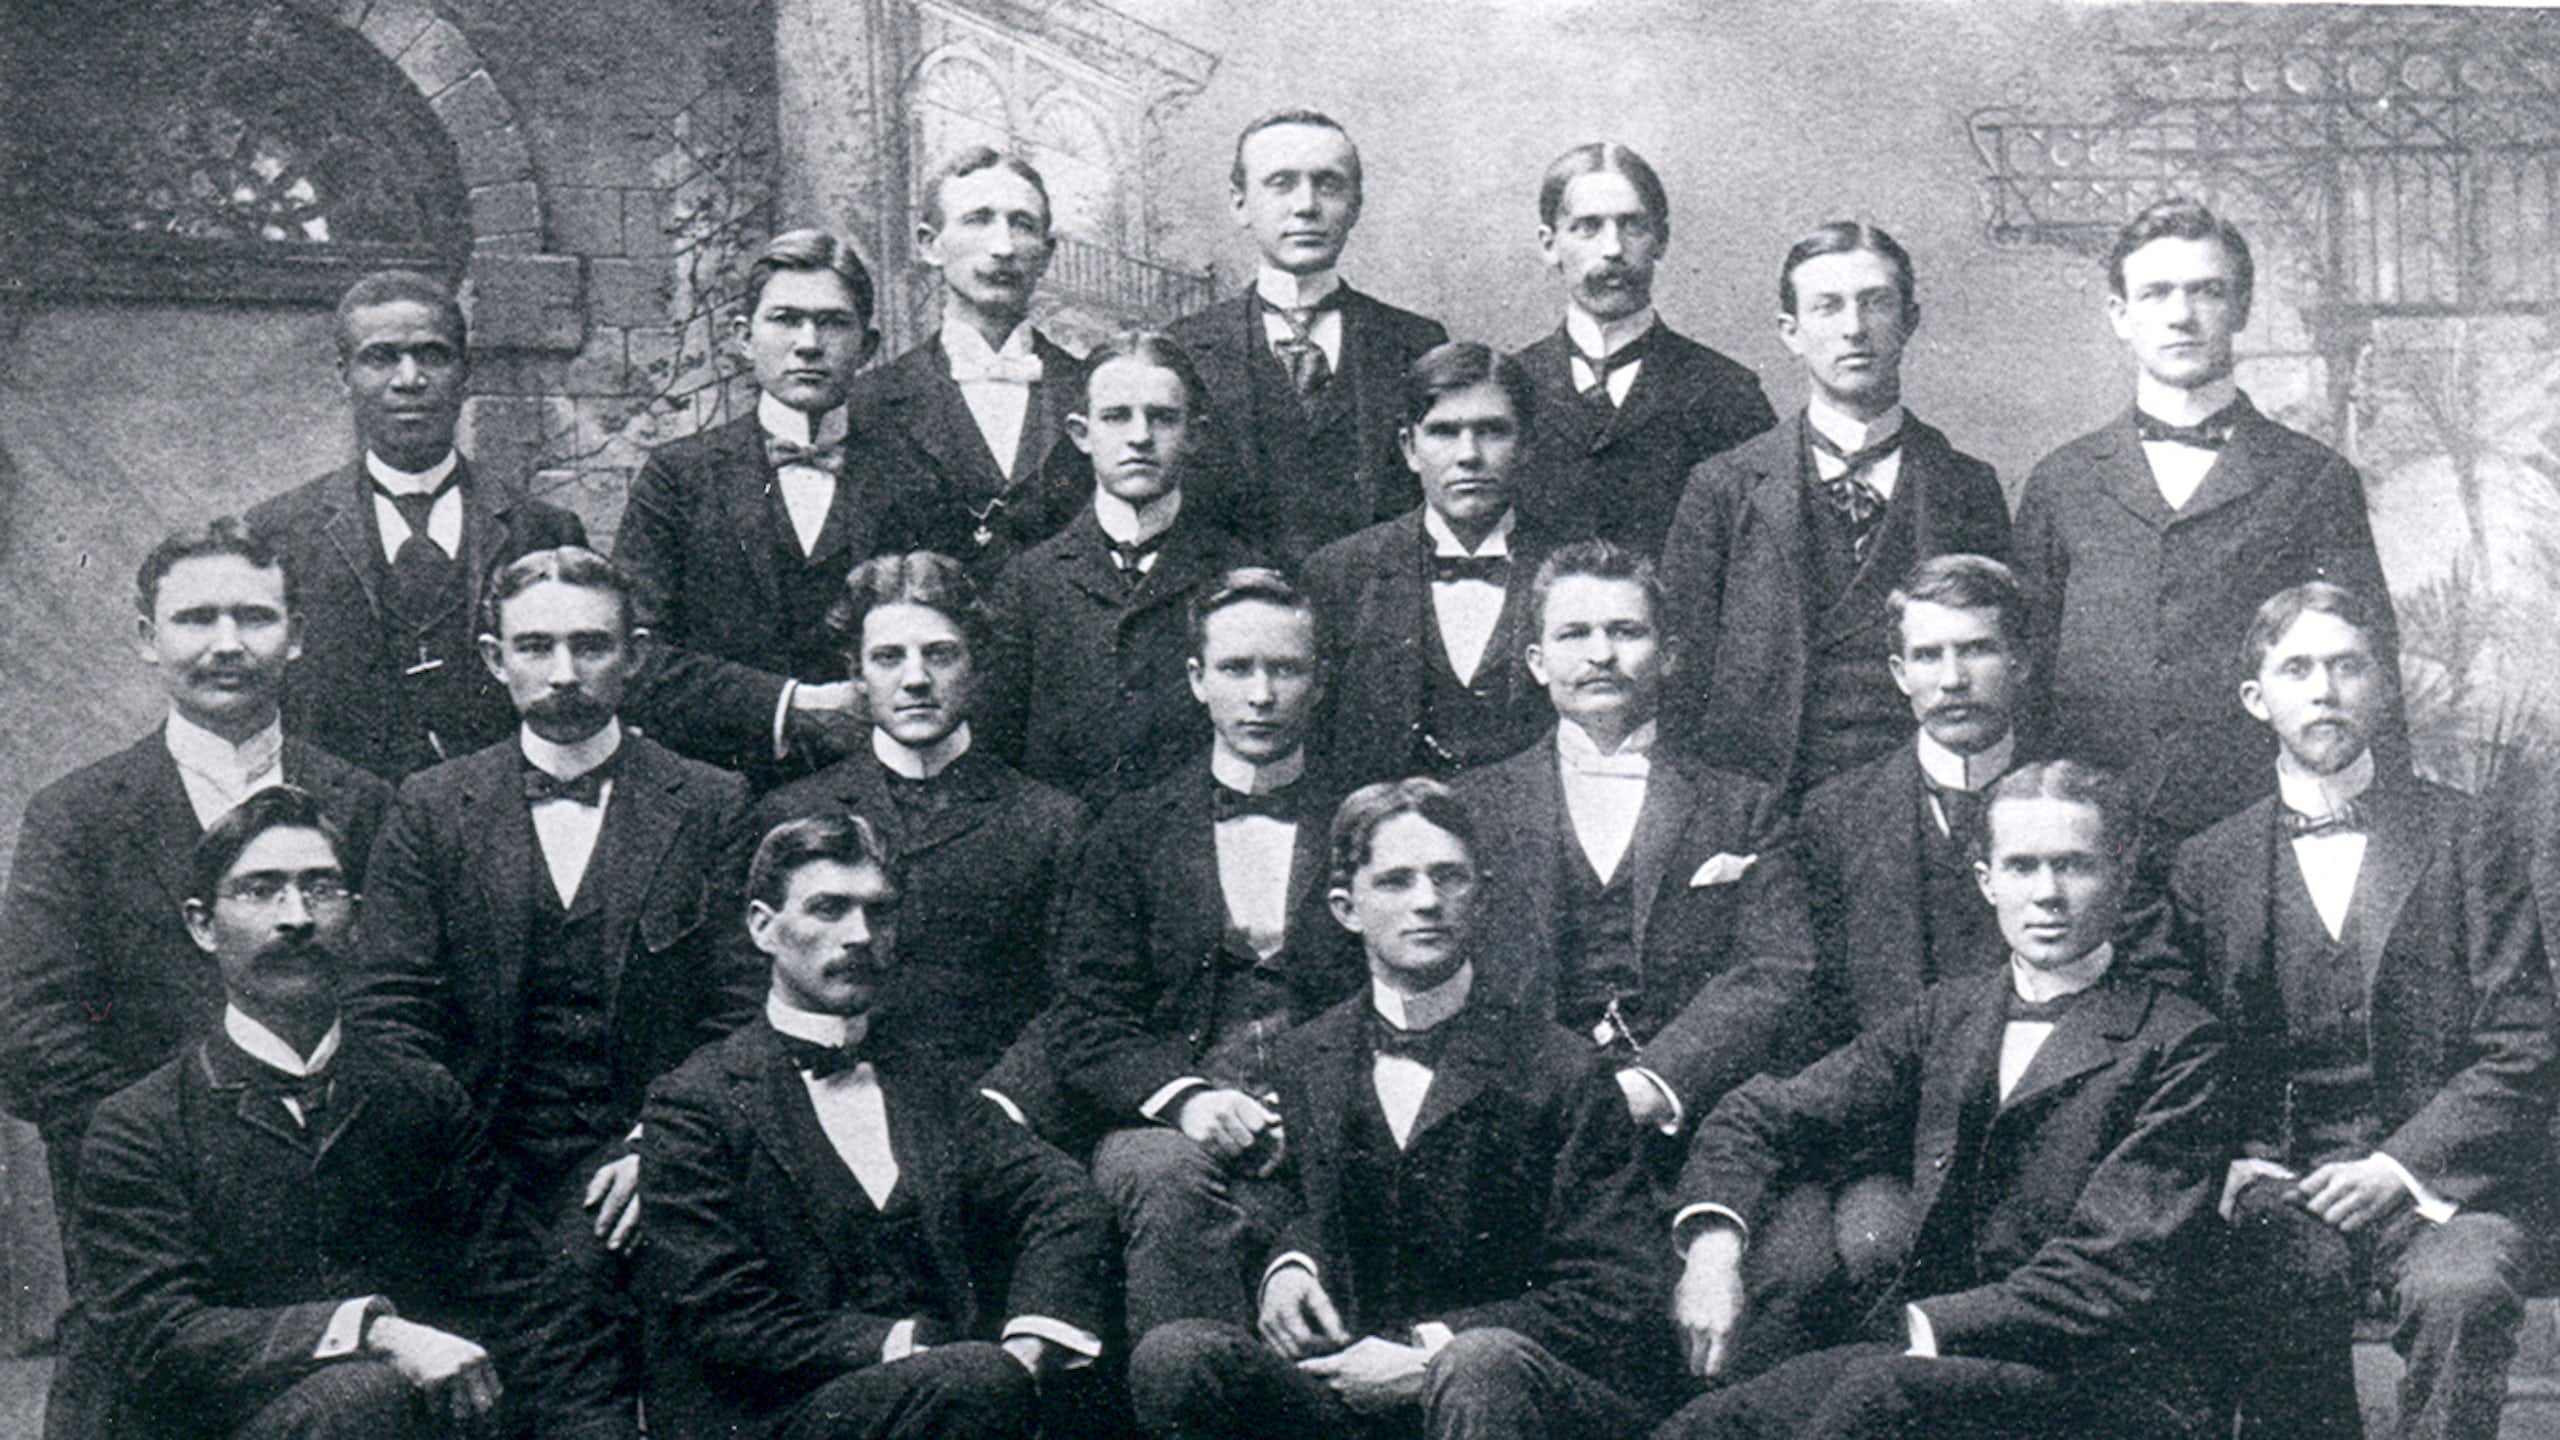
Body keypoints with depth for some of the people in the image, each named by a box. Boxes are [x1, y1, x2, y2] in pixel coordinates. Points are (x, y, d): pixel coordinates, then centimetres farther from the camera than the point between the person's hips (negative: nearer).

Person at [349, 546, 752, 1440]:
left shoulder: (711, 807, 7)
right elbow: (387, 1010, 6)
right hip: (480, 1156, 1)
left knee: (581, 1265, -31)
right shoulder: (431, 811, 11)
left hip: (626, 1162, -1)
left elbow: (742, 1014, 4)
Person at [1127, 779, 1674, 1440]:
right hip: (1352, 1377, 4)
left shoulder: (1559, 1069, -5)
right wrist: (1289, 1264, 3)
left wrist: (1429, 1355, -13)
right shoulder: (1300, 1059, 9)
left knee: (1479, 1367, -39)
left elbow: (1614, 1301, -6)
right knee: (1172, 1358, -22)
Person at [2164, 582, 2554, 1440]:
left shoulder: (2461, 839, 6)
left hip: (2443, 1170, -1)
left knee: (2460, 1291, -32)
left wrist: (2399, 1165, -11)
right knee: (2290, 1282, -32)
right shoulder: (2207, 865, 12)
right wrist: (2233, 1163, -6)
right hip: (2281, 1179, 1)